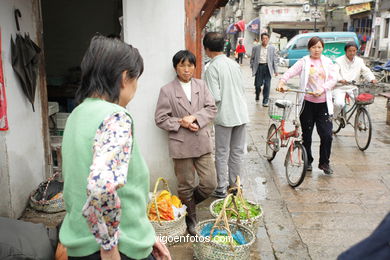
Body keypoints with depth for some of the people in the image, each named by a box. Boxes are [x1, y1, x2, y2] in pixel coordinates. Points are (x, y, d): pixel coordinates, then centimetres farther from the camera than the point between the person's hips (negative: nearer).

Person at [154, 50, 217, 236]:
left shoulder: (201, 85, 8)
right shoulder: (167, 90, -4)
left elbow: (212, 108, 2)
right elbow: (160, 119, -3)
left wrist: (194, 117, -14)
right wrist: (181, 123, -15)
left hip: (202, 142, 3)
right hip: (181, 144, -3)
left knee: (210, 184, 4)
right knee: (186, 186, 9)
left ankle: (188, 204, 32)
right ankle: (190, 220, 31)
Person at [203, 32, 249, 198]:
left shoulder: (212, 67, -13)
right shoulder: (234, 63, 7)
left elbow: (215, 97, -17)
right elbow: (243, 89, 12)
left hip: (224, 116, -6)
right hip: (241, 114, 6)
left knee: (222, 153, 5)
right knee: (237, 151, 15)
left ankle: (221, 189, 13)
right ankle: (234, 184, 27)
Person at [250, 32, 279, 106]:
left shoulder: (272, 48, 8)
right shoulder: (256, 48, 7)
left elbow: (274, 60, 7)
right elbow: (252, 59, 9)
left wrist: (275, 70, 1)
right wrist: (252, 68, -1)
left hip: (268, 68, 0)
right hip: (259, 67, 0)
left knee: (267, 85, -2)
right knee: (258, 84, 0)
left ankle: (265, 101, 7)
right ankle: (257, 95, 31)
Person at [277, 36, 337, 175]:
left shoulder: (327, 62, 9)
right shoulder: (304, 62, 2)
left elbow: (333, 79, -1)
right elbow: (291, 71, -13)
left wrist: (322, 88, -18)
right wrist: (282, 82, -33)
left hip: (323, 103, 1)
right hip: (307, 102, -1)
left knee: (327, 135, -4)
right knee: (307, 134, 9)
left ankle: (324, 162, 15)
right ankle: (308, 161, 26)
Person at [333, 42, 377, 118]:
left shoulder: (359, 61, 9)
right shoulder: (339, 60, -4)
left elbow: (366, 71, 0)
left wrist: (372, 79, -21)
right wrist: (340, 79, -41)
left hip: (353, 88, 4)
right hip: (340, 87, -4)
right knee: (339, 103, -28)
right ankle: (334, 116, 4)